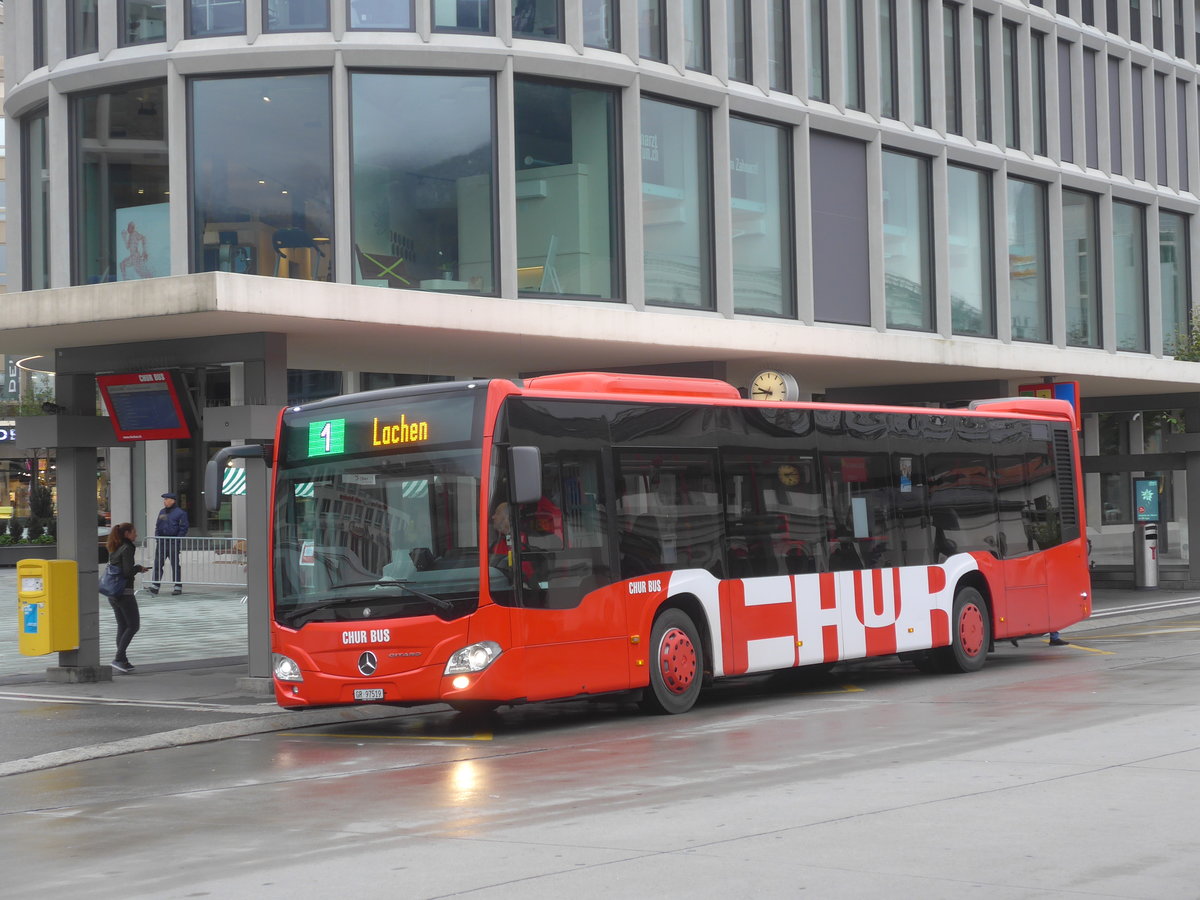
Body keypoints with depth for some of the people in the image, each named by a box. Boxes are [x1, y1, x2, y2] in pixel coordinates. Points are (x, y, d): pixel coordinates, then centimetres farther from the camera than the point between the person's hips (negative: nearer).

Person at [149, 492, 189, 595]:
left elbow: (183, 528, -5)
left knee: (175, 565, 1)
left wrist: (177, 540, -11)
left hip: (173, 542, -5)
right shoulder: (162, 512, 16)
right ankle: (155, 585, -1)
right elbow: (157, 526, 21)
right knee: (158, 563, -2)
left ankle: (178, 587, 7)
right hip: (161, 542, 5)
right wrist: (157, 538, 8)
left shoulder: (180, 513, -3)